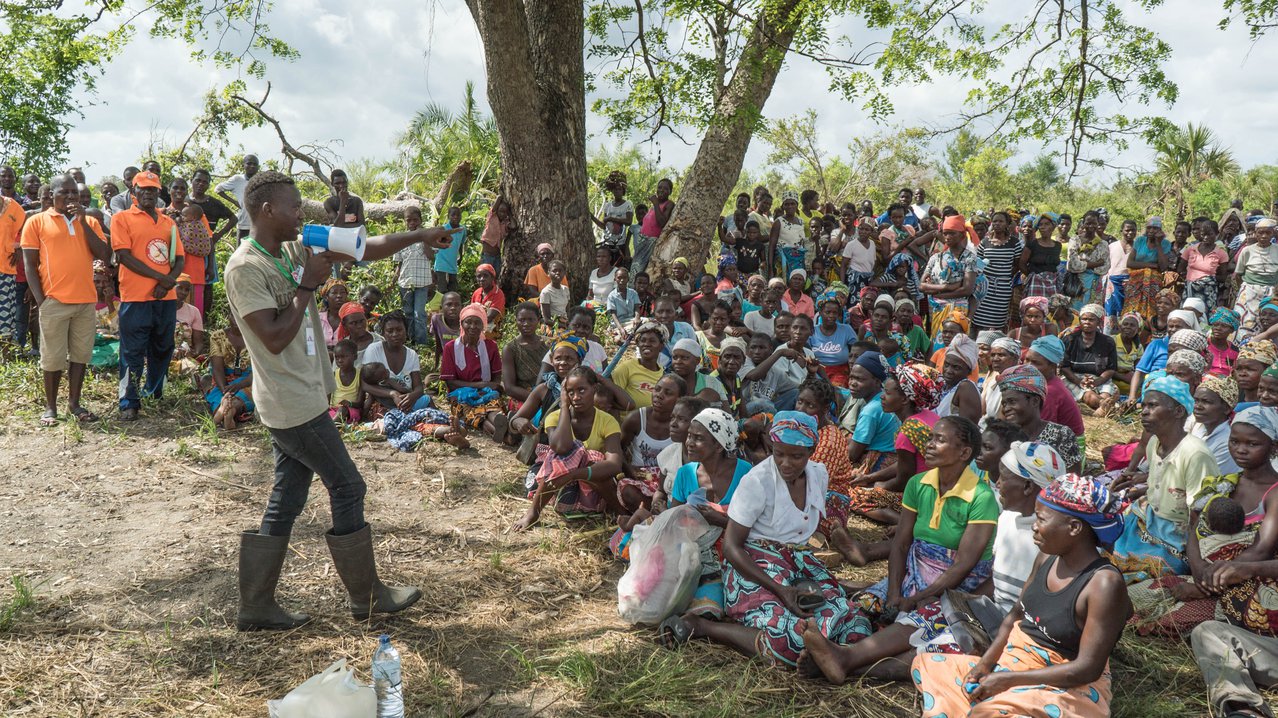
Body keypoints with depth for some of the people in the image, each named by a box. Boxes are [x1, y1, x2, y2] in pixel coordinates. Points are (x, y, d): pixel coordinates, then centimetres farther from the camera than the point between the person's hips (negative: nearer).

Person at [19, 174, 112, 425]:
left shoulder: (90, 222, 12)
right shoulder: (37, 222, 3)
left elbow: (105, 256, -1)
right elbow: (29, 264, 1)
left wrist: (83, 222, -5)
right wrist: (40, 299, -8)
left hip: (86, 300, 3)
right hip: (54, 300, -3)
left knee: (81, 354, 7)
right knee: (53, 357, 2)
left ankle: (74, 403, 18)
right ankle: (50, 406, 14)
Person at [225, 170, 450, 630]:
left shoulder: (296, 251, 9)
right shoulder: (245, 267, -16)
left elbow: (361, 250, 11)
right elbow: (275, 338, -22)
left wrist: (419, 237, 7)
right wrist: (308, 284, -16)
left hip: (302, 399, 9)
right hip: (293, 404, -9)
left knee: (286, 502, 12)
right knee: (347, 488, 1)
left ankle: (256, 608, 21)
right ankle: (366, 595, 16)